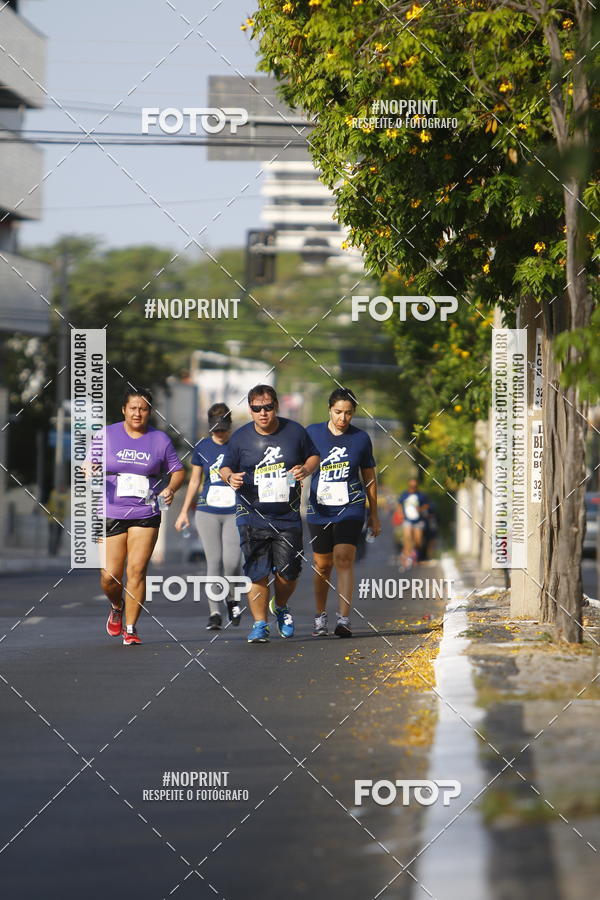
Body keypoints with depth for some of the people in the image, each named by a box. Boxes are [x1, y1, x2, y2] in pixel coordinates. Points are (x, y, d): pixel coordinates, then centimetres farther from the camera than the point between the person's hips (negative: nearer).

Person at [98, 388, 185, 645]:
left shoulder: (160, 440, 6)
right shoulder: (107, 435, 4)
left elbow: (177, 470, 13)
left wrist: (171, 489, -7)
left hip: (146, 515, 0)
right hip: (111, 515, 0)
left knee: (137, 571, -9)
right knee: (110, 575, -3)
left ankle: (130, 628, 3)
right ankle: (117, 607, 31)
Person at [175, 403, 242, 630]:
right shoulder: (202, 448, 5)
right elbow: (195, 481, 14)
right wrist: (184, 511, 13)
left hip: (235, 513, -1)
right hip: (208, 512, 1)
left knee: (232, 561, -10)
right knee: (214, 561, -3)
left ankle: (231, 599, 18)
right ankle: (214, 612, 1)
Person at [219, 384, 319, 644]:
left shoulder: (294, 432, 1)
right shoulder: (240, 437, 0)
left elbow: (313, 456, 15)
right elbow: (226, 467, 10)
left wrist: (306, 469, -7)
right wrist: (230, 477, -14)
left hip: (288, 516, 1)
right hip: (253, 516, -1)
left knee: (288, 571, 1)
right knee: (257, 573, -5)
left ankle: (281, 607, 31)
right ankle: (259, 625, 4)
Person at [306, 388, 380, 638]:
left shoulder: (361, 438, 3)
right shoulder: (312, 434, 1)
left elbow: (369, 477, 12)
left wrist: (374, 514, 15)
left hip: (351, 508, -1)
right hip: (319, 510, 1)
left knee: (344, 560, -16)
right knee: (322, 565, 8)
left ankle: (344, 619, -23)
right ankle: (320, 616, 27)